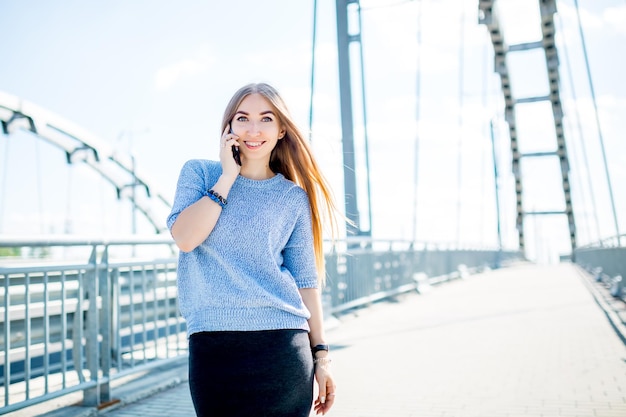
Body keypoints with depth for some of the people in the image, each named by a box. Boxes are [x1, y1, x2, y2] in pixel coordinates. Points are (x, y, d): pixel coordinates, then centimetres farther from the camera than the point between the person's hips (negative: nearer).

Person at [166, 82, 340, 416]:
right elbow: (184, 238, -11)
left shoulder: (293, 198, 5)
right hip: (214, 345, 0)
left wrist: (321, 356, 3)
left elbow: (306, 281, 6)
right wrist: (228, 176, -9)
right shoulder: (199, 172, 5)